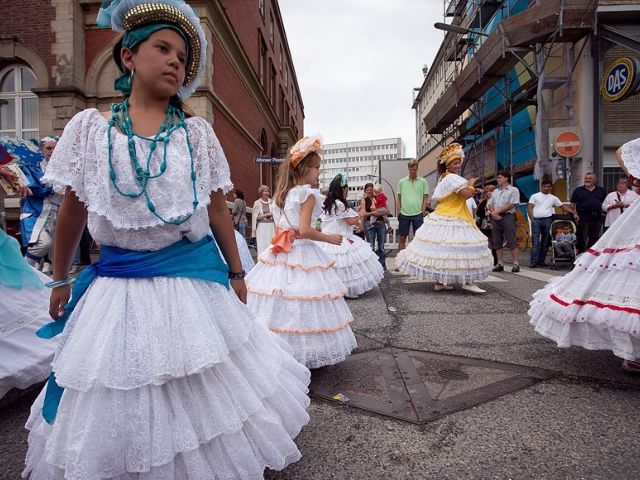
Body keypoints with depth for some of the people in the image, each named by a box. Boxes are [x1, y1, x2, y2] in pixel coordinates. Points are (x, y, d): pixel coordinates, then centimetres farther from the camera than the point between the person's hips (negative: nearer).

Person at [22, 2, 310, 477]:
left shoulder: (198, 132, 2)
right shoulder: (90, 126, 2)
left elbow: (218, 210, 4)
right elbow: (73, 210, 7)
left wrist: (236, 272, 7)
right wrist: (60, 280, 12)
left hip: (194, 278, 0)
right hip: (118, 282, 0)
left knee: (201, 388, 13)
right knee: (120, 392, 12)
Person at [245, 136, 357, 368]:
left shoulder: (281, 193, 11)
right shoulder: (308, 194, -12)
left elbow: (278, 228, 14)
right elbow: (305, 231, -20)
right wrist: (329, 238, -8)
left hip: (280, 254, 8)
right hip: (302, 256, -7)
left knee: (277, 304, 11)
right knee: (301, 307, 0)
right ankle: (306, 352, 7)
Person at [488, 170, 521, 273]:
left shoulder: (513, 190, 1)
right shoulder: (495, 191, 21)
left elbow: (511, 205, -10)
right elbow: (490, 204, 13)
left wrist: (497, 211, -11)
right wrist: (493, 213, -6)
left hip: (507, 216, -6)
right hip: (495, 218, 6)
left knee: (511, 241, -8)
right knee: (497, 242, 5)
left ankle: (515, 264, -5)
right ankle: (500, 264, 10)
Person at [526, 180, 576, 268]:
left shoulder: (553, 198, 15)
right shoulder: (535, 196, 8)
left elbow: (563, 206, 16)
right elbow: (529, 208, 1)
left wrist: (573, 213, 3)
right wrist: (532, 219, -9)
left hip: (547, 220, 3)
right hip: (536, 220, -3)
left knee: (545, 242, 5)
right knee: (535, 242, -8)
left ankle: (541, 261, 12)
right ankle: (533, 262, -10)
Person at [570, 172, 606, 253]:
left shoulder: (601, 190, 13)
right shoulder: (578, 190, 5)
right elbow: (572, 203, 3)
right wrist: (575, 213, -8)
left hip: (597, 218, 3)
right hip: (583, 218, -3)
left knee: (594, 239, 10)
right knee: (582, 239, -2)